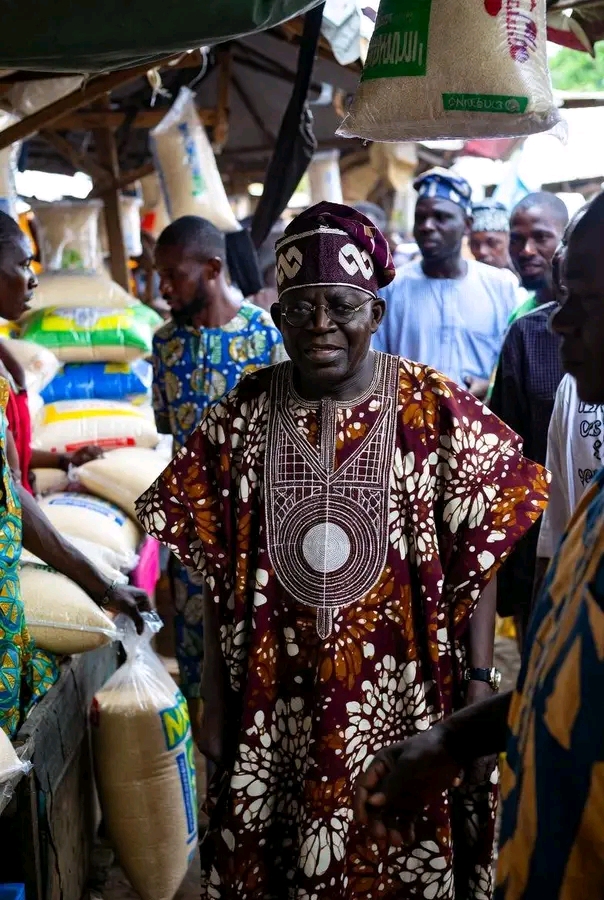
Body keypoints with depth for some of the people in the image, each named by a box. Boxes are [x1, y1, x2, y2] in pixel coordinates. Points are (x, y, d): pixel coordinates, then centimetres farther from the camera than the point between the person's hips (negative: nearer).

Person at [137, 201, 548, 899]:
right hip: (276, 706, 2)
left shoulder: (437, 410, -8)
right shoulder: (242, 416, -2)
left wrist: (479, 685, -6)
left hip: (405, 709, -1)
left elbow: (478, 563, -3)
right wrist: (215, 700, 3)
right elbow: (219, 577, 2)